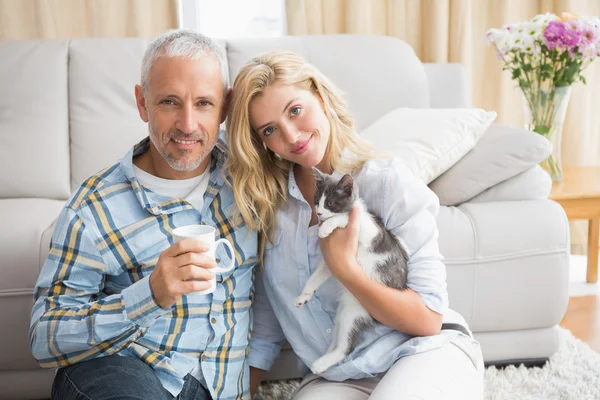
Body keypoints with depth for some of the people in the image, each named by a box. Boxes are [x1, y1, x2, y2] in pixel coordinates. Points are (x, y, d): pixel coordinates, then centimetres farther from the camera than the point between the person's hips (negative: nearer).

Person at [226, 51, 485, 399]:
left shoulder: (388, 183, -12)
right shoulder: (263, 202, 0)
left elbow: (428, 319, -12)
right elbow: (264, 328, 8)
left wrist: (343, 266, -21)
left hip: (428, 354, -2)